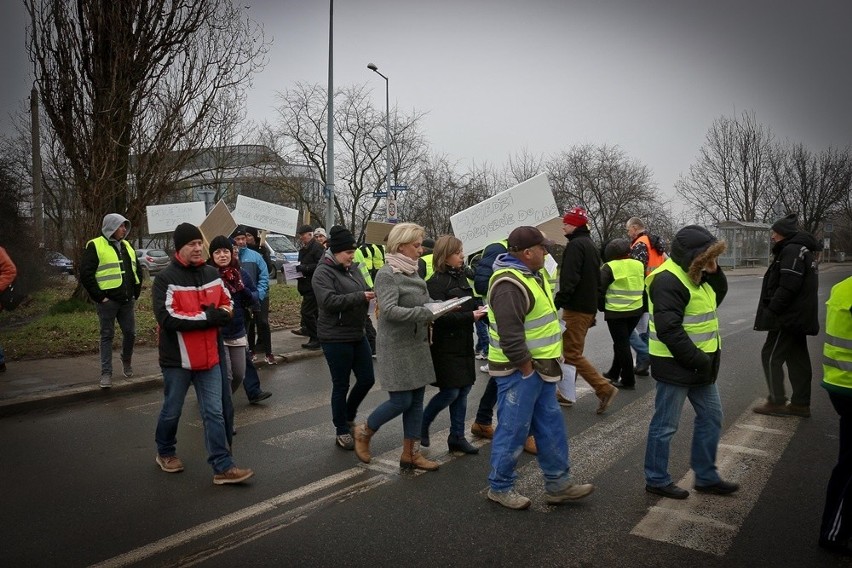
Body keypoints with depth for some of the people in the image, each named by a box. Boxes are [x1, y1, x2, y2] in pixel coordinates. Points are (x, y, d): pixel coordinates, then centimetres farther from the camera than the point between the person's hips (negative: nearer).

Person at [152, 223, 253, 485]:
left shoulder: (212, 274, 5)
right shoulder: (166, 278, -12)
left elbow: (228, 305, 12)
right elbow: (167, 317, -23)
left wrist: (219, 314, -11)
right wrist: (207, 317, -21)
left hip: (208, 357, 4)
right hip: (178, 358, -4)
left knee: (214, 412, 4)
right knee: (172, 411, 15)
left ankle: (223, 467, 7)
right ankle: (165, 453, 39)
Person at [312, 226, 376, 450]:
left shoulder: (352, 268, 10)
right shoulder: (323, 272, -13)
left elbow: (363, 292, 21)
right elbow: (328, 301, -25)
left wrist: (372, 295, -2)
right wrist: (360, 297, -27)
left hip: (357, 334, 8)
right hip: (336, 337, -7)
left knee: (367, 379, 11)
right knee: (341, 385, 4)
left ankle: (349, 417, 34)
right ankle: (342, 431, 20)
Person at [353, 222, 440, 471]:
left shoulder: (412, 272, 10)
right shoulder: (386, 274, -13)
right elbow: (390, 310, -25)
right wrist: (427, 314, -28)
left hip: (418, 345, 8)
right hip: (396, 346, -8)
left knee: (416, 400, 10)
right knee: (401, 400, -3)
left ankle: (410, 454, 20)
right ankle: (364, 432, 22)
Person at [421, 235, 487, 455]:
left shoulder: (460, 276, 9)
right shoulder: (436, 282, -15)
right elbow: (440, 316, -23)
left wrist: (479, 311, -1)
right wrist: (470, 316, -23)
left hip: (463, 344, 8)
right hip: (445, 346, -8)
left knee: (463, 390, 11)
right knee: (450, 392, -4)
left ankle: (457, 437, 22)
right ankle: (421, 426, 20)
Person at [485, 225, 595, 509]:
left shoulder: (533, 274, 11)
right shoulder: (509, 285, -24)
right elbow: (510, 335, -28)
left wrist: (546, 363, 17)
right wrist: (526, 367, -19)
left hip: (540, 367, 10)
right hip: (519, 371, -10)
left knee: (551, 426, 16)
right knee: (513, 430, 3)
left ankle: (557, 485, 29)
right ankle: (499, 487, 21)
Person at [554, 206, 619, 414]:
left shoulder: (575, 245, -13)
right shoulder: (590, 245, 18)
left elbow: (569, 278, -24)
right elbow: (597, 279, 22)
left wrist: (558, 302, -22)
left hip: (576, 308, -10)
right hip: (589, 307, 10)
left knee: (571, 353, -7)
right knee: (573, 350, 15)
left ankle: (605, 389, -8)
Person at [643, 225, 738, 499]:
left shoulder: (695, 274, 9)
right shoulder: (668, 280, -22)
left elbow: (717, 296, 19)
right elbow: (669, 329, -27)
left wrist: (714, 272, 2)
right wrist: (697, 360, -22)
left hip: (700, 364, 10)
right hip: (676, 366, -10)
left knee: (711, 416, 18)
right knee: (666, 425, 4)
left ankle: (706, 477, 32)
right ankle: (657, 480, 20)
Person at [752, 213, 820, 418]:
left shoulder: (791, 251, -17)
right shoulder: (802, 250, 17)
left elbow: (787, 287, -25)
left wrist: (771, 311, -19)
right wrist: (771, 311, 18)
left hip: (788, 317, -10)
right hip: (799, 317, 10)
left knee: (771, 356, -3)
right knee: (798, 359, 12)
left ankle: (776, 402, 3)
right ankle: (801, 404, 19)